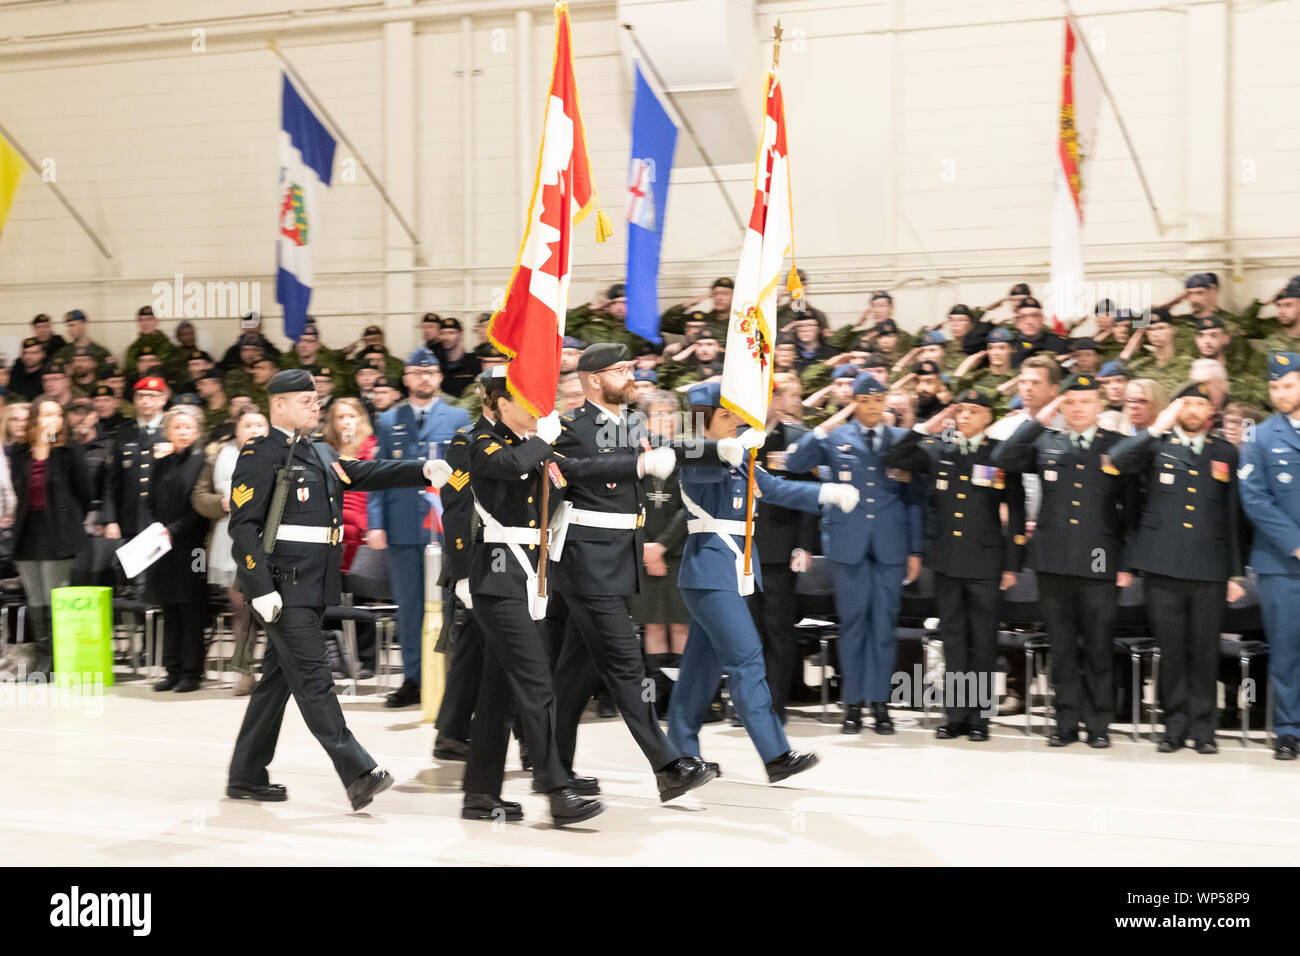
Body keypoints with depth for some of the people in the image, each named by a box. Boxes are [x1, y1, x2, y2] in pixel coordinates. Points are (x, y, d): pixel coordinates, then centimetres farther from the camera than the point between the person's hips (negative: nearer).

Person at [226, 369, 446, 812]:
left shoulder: (320, 454, 18)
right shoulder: (260, 456, -8)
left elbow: (366, 473, 13)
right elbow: (243, 526, -13)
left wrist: (423, 470, -2)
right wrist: (261, 590, -20)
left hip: (313, 587, 9)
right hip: (284, 586, -9)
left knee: (278, 678, 12)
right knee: (313, 677, -9)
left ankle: (247, 776, 20)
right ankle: (358, 773, -13)